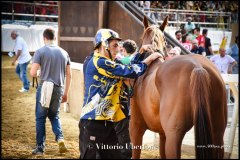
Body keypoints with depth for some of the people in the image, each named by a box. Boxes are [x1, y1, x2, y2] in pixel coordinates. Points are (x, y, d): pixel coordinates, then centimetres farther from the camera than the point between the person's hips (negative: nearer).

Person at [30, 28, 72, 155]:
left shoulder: (40, 51, -5)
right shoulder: (63, 53, 8)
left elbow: (33, 73, -11)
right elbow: (69, 75, 10)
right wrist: (66, 93, 17)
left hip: (45, 87, -4)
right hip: (59, 89, 4)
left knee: (40, 118, 7)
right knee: (54, 116, 19)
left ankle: (40, 147, 9)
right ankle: (60, 138, -4)